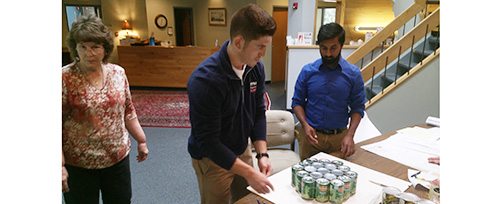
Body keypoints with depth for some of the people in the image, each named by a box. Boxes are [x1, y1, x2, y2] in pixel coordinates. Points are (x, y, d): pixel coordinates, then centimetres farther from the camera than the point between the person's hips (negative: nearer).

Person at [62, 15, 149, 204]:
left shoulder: (118, 72, 0)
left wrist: (141, 140, 11)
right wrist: (60, 164, -16)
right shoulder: (65, 78, -13)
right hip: (78, 165, -3)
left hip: (119, 158, 4)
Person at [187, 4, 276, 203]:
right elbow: (208, 141, -28)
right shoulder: (205, 79, -30)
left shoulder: (256, 68, -9)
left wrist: (262, 153, -11)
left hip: (242, 151, 6)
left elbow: (258, 112, 0)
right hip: (211, 159, -6)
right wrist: (249, 173, -27)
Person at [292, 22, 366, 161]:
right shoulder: (307, 71, -4)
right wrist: (305, 125, -13)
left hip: (339, 137, 0)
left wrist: (350, 135, -12)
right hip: (311, 134, 1)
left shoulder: (353, 74, -4)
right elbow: (297, 102, 2)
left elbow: (358, 108, 0)